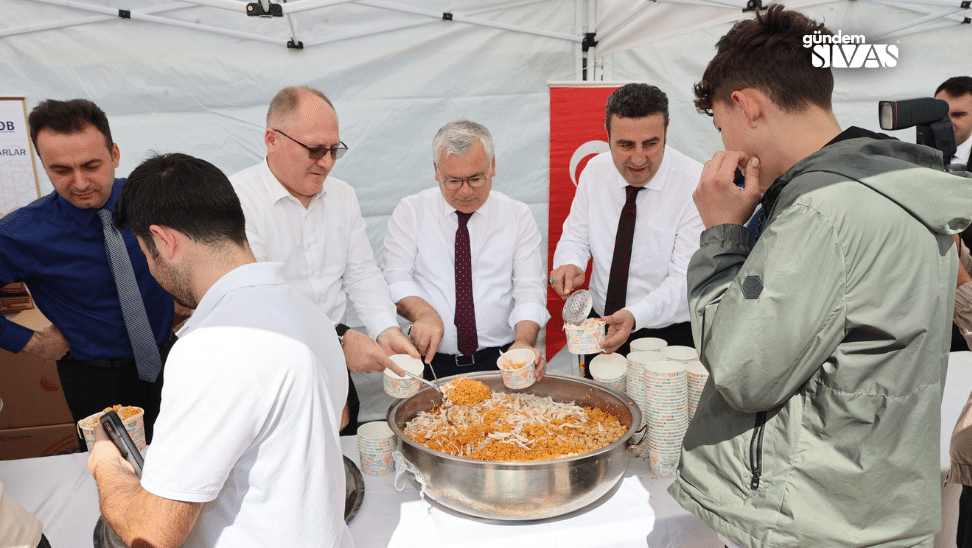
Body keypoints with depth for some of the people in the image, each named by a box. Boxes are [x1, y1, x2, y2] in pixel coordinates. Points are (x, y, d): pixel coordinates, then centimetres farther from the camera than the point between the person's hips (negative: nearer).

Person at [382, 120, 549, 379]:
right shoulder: (410, 212, 4)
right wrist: (423, 313, -22)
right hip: (431, 359, 1)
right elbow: (395, 278, -1)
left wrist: (524, 341, -20)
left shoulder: (518, 216, 5)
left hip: (500, 358, 0)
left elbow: (529, 289, -1)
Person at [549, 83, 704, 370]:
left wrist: (634, 316, -35)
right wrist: (569, 263, -17)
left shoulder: (697, 185, -16)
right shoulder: (595, 170, -2)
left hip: (670, 335, -3)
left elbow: (686, 278, -19)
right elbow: (576, 237, 7)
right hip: (598, 328, 3)